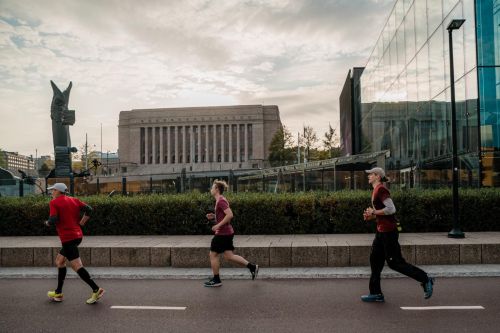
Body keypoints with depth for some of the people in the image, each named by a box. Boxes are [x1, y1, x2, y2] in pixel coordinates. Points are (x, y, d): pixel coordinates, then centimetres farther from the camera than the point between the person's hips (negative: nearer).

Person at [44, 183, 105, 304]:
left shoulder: (54, 202, -6)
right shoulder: (74, 200, 12)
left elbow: (53, 220, -17)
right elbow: (89, 209, 4)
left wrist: (47, 223, 5)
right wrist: (81, 223, 11)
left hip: (68, 238, -8)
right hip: (77, 235, 8)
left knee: (76, 266, -8)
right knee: (59, 261, 21)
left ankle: (96, 289, -14)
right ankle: (58, 293, 27)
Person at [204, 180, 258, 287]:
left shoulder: (221, 201, -16)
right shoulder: (221, 200, 14)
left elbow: (230, 215, -26)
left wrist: (218, 225, -22)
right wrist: (213, 217, 11)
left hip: (223, 233, -10)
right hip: (227, 232, 10)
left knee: (213, 254, 3)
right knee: (228, 256, 12)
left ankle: (216, 280, 15)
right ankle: (252, 267, 13)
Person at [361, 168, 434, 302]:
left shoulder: (381, 189, -15)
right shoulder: (376, 190, 15)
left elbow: (391, 209, -25)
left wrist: (373, 212, -16)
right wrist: (371, 216, 8)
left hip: (388, 231, -10)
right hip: (381, 231, 10)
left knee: (395, 262, -3)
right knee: (375, 260, 10)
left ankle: (425, 280, 11)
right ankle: (376, 293, 16)